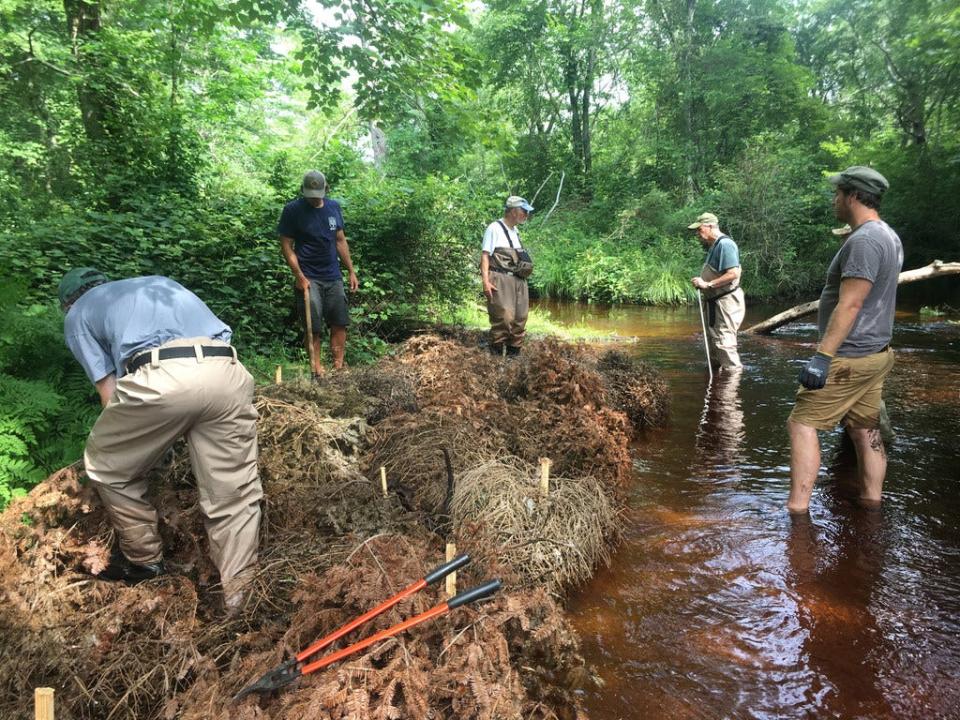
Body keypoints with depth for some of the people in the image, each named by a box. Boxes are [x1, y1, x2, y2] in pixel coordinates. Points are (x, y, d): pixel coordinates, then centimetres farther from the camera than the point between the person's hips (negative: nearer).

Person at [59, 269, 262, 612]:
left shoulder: (78, 314, 29)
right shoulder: (161, 282, 41)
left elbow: (110, 394, 21)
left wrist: (136, 437, 38)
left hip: (159, 378, -3)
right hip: (227, 373, 4)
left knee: (107, 467, 26)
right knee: (235, 495, 11)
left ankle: (144, 559, 37)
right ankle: (241, 597, 12)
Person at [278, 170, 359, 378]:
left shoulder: (334, 207, 7)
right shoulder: (292, 210, -7)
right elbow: (286, 245, -6)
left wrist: (351, 271, 11)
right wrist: (299, 275, -14)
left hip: (333, 277, 5)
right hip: (309, 279, -4)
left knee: (340, 323, 4)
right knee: (313, 328, -5)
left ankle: (338, 368, 14)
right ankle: (317, 372, 4)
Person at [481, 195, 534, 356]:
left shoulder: (515, 231, 21)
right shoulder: (495, 228, -3)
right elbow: (485, 255, -9)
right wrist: (486, 281, -18)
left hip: (519, 280, 8)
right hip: (501, 279, -8)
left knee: (520, 319, 6)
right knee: (504, 318, -16)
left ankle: (514, 353, 14)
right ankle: (496, 354, -7)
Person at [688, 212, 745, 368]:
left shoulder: (725, 244, -17)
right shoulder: (713, 246, 15)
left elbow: (734, 273, -27)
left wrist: (707, 284, -25)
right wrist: (702, 284, 8)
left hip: (726, 302, -11)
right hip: (716, 302, 11)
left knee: (724, 342, -10)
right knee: (713, 340, 20)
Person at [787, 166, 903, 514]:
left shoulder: (864, 240, -19)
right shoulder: (888, 236, 13)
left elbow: (849, 305, -25)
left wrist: (822, 356, -26)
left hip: (850, 358, -10)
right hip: (875, 353, 10)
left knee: (802, 423, -7)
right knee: (865, 429, 15)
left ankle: (797, 509, -6)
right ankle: (871, 502, 23)